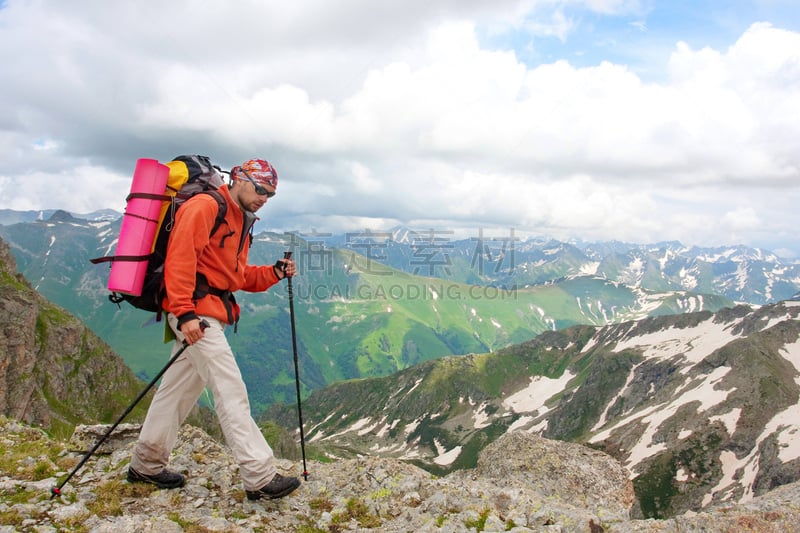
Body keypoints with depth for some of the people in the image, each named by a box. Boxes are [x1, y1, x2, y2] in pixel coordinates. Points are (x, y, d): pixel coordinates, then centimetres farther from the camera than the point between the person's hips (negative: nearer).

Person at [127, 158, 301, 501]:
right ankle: (259, 478, -8)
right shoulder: (205, 206, -9)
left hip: (210, 313, 10)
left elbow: (237, 276, 21)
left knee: (180, 388, 15)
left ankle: (146, 465, 28)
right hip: (194, 310, -10)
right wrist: (184, 312, -26)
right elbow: (180, 257, -20)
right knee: (231, 392, -11)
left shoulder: (240, 222, 21)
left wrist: (274, 273, 5)